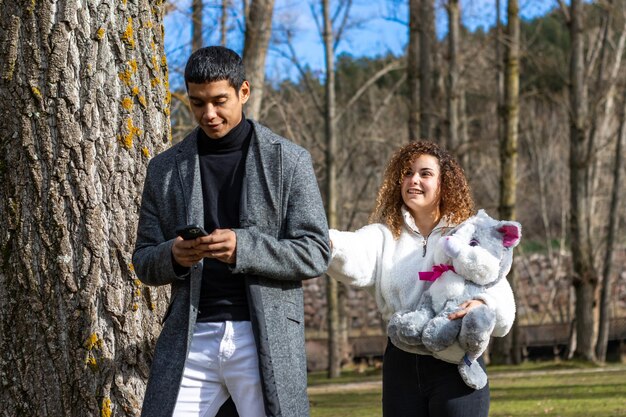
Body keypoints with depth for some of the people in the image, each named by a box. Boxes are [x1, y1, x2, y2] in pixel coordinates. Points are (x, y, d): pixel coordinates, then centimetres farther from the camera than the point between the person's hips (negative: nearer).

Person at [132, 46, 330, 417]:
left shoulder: (289, 161, 4)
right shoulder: (165, 168, 12)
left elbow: (316, 253, -1)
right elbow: (144, 262, 14)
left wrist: (242, 247, -17)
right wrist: (172, 256, -11)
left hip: (266, 339, -2)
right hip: (191, 339, 2)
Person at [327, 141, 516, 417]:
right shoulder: (385, 235, 7)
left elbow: (500, 295, -6)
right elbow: (356, 261, -16)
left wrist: (482, 304, -31)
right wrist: (328, 242, -41)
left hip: (455, 367, -2)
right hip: (402, 366, 3)